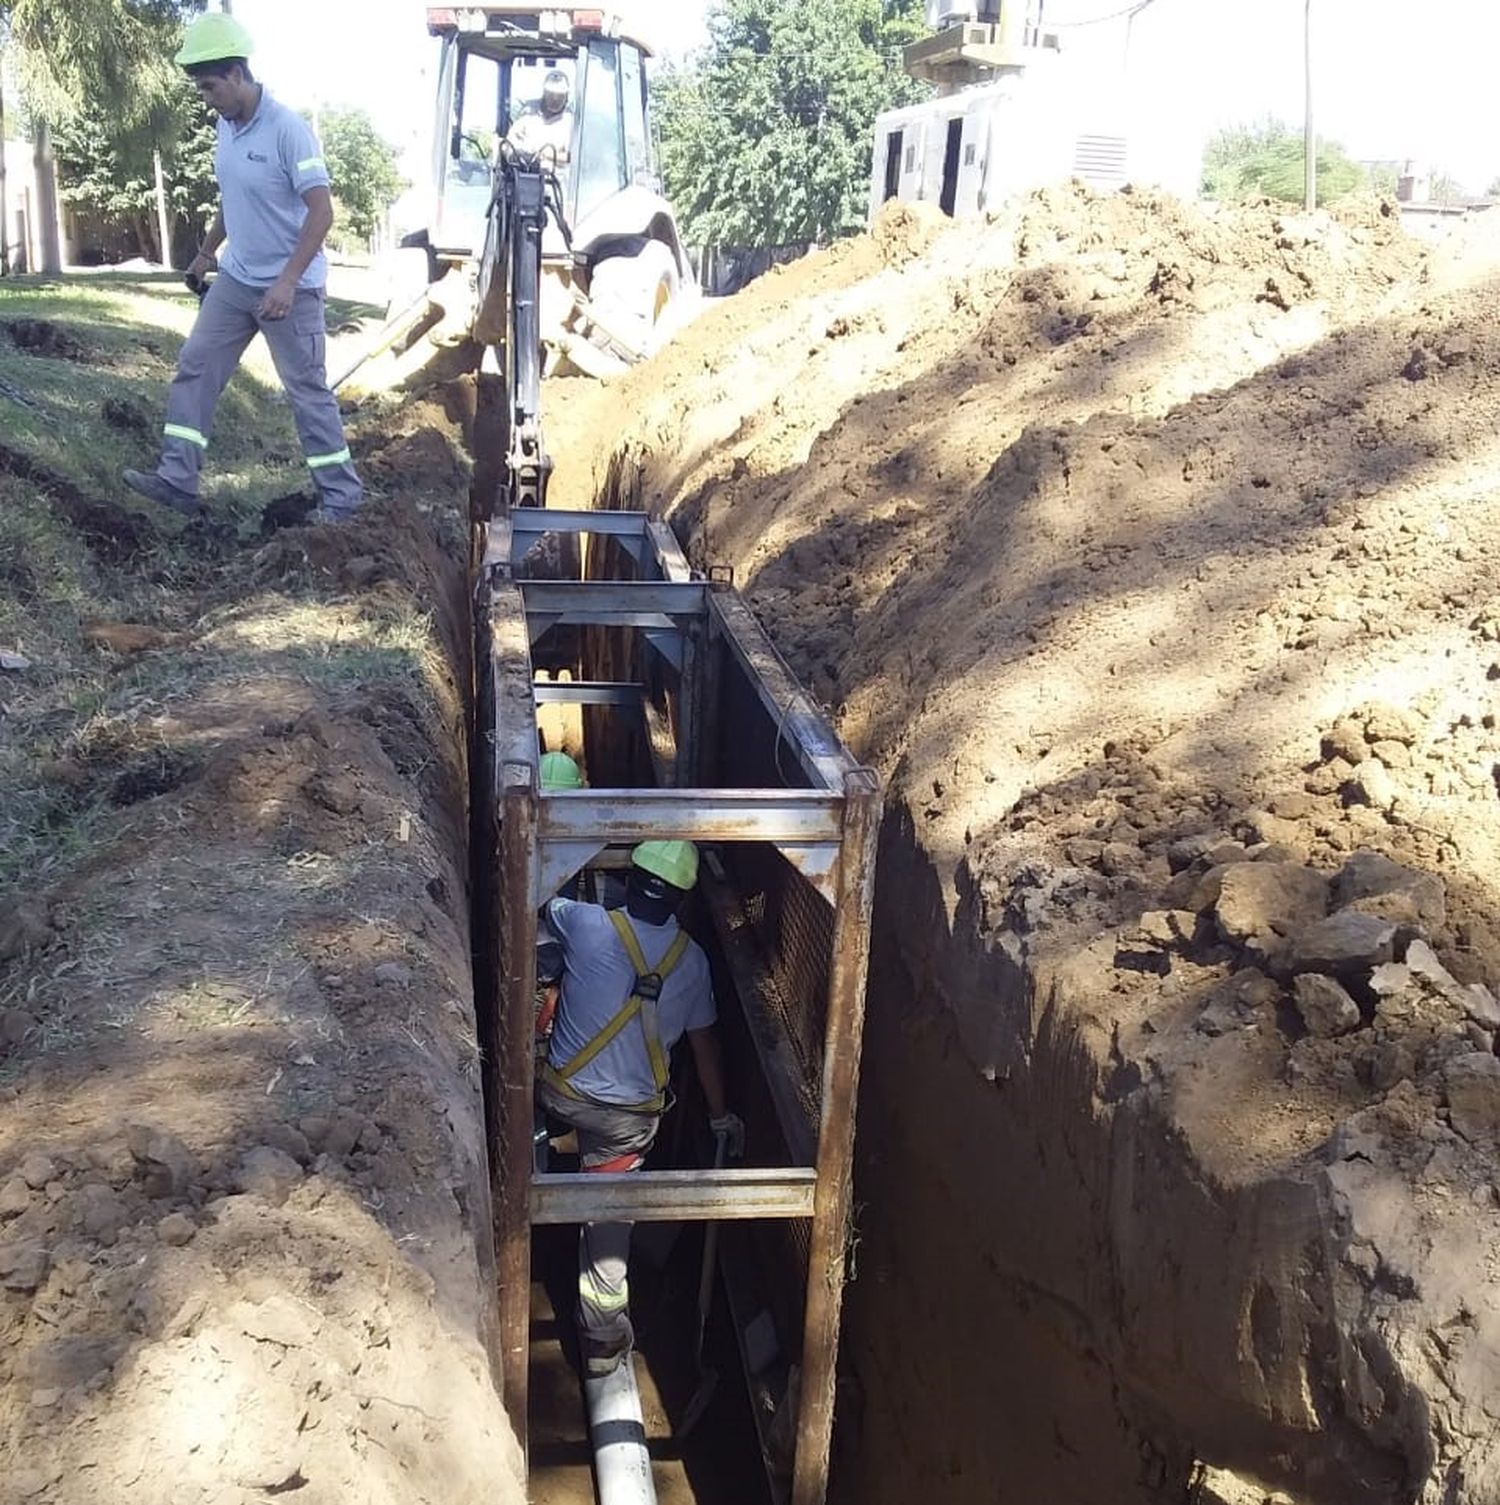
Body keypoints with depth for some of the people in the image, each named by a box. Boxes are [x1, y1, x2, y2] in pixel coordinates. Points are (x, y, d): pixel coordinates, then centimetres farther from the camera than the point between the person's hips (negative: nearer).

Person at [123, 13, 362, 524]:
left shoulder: (287, 128, -19)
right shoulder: (226, 126, 5)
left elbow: (321, 211, -23)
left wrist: (287, 282, -28)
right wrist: (206, 252, 28)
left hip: (289, 287, -8)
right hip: (236, 279, 8)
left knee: (306, 388, -1)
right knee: (195, 367, 7)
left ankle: (341, 495, 10)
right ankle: (177, 480, 13)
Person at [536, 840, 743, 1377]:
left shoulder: (586, 925, -18)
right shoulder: (691, 958, -7)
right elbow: (704, 1042, 3)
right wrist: (721, 1115, 15)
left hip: (561, 1095, -1)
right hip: (631, 1116, 1)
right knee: (609, 1216, 14)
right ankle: (605, 1340, 19)